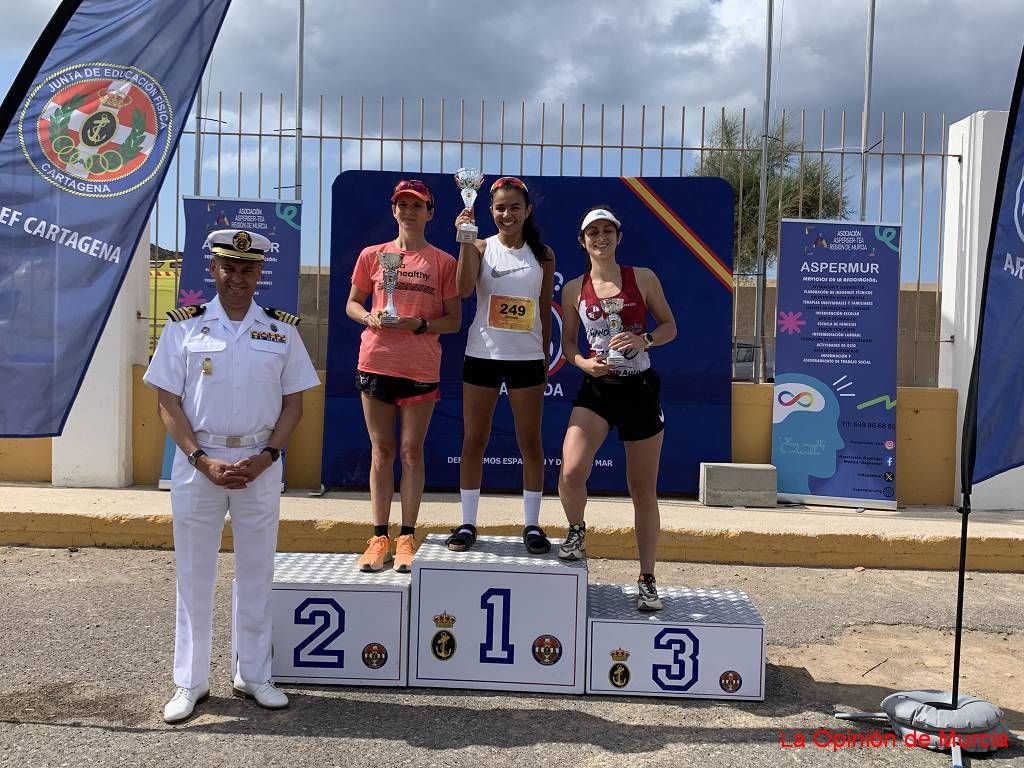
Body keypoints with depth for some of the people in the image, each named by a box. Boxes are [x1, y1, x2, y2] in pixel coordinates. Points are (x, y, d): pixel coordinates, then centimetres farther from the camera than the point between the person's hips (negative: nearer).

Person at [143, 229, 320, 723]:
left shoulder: (281, 330, 4)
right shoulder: (185, 327, 1)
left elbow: (293, 403, 4)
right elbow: (168, 403, -1)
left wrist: (264, 457, -9)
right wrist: (203, 460, -13)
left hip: (260, 463, 1)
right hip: (198, 460, -1)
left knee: (256, 574, 9)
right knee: (194, 574, 7)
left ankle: (253, 676, 22)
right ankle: (190, 682, 19)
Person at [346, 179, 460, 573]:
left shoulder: (443, 262, 2)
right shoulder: (372, 255, 8)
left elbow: (454, 320, 3)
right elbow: (352, 304, 14)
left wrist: (420, 325, -15)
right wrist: (370, 318, -8)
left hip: (421, 367, -1)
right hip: (376, 361, 2)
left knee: (412, 451, 1)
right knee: (381, 451, 6)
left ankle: (407, 537, 8)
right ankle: (379, 537, 12)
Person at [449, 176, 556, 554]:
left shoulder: (543, 255, 6)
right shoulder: (481, 248, 1)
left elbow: (545, 312, 9)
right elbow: (465, 289, -17)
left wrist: (545, 360, 8)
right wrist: (466, 240, -23)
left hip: (527, 358, 1)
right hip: (482, 355, 0)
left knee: (530, 442, 4)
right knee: (473, 441, 4)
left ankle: (532, 525, 14)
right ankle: (468, 523, 14)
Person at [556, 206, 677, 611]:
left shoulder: (643, 278, 0)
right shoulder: (574, 289, 3)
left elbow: (669, 326, 5)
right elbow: (568, 341, 11)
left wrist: (645, 340, -15)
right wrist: (583, 363, -10)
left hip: (640, 388, 0)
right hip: (596, 389, 0)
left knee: (644, 491, 7)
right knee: (571, 472, -23)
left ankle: (647, 580, 21)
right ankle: (577, 531, 11)